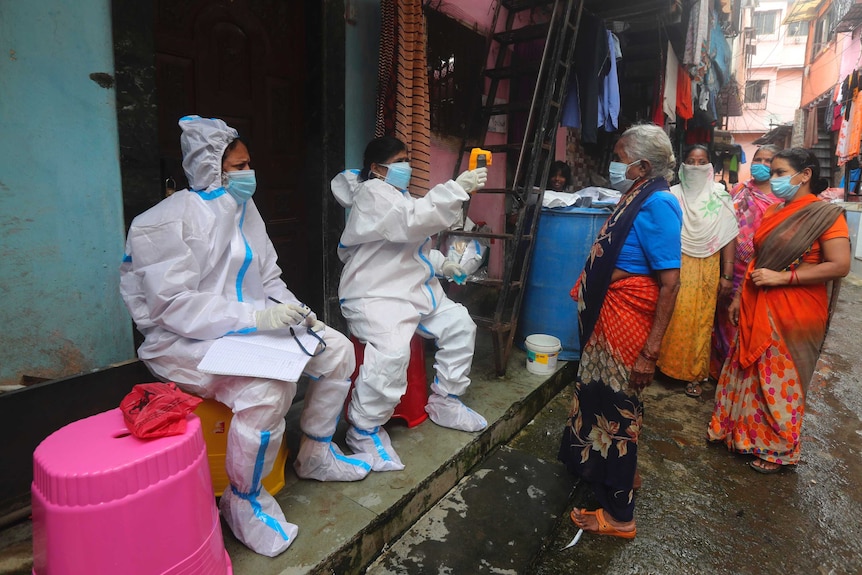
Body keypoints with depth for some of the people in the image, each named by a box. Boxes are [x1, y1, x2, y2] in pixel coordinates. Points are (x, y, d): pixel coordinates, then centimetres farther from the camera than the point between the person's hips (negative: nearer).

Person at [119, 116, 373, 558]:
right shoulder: (170, 220, -14)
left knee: (337, 350, -1)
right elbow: (173, 305, -23)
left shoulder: (243, 210, 9)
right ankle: (245, 502, -10)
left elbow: (268, 279, 14)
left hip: (251, 325, 8)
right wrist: (256, 317, -31)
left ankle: (315, 455, 16)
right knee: (269, 384, -35)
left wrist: (295, 313, -5)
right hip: (185, 340, -8)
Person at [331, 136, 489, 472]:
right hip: (375, 296, -10)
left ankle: (444, 403, 18)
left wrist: (441, 263, 12)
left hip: (415, 289, 10)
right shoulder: (373, 193, -10)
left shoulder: (399, 195, 21)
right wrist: (458, 188, -31)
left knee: (459, 325, 5)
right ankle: (365, 430, -12)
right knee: (392, 350, -32)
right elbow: (413, 221, -29)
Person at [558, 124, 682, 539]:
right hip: (607, 318, 9)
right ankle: (620, 474, 46)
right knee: (602, 397, 22)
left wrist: (650, 351, -23)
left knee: (616, 409, 4)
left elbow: (669, 284, -22)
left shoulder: (657, 205, -19)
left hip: (626, 322, -9)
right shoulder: (635, 197, 8)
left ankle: (618, 515, 23)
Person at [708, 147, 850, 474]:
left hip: (794, 314, -6)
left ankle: (779, 449, 25)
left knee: (781, 380, 6)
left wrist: (782, 278, -20)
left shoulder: (826, 214, -11)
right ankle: (740, 430, 34)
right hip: (756, 309, 6)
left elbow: (840, 266, -18)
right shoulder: (774, 211, 9)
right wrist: (739, 296, 13)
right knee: (747, 371, 15)